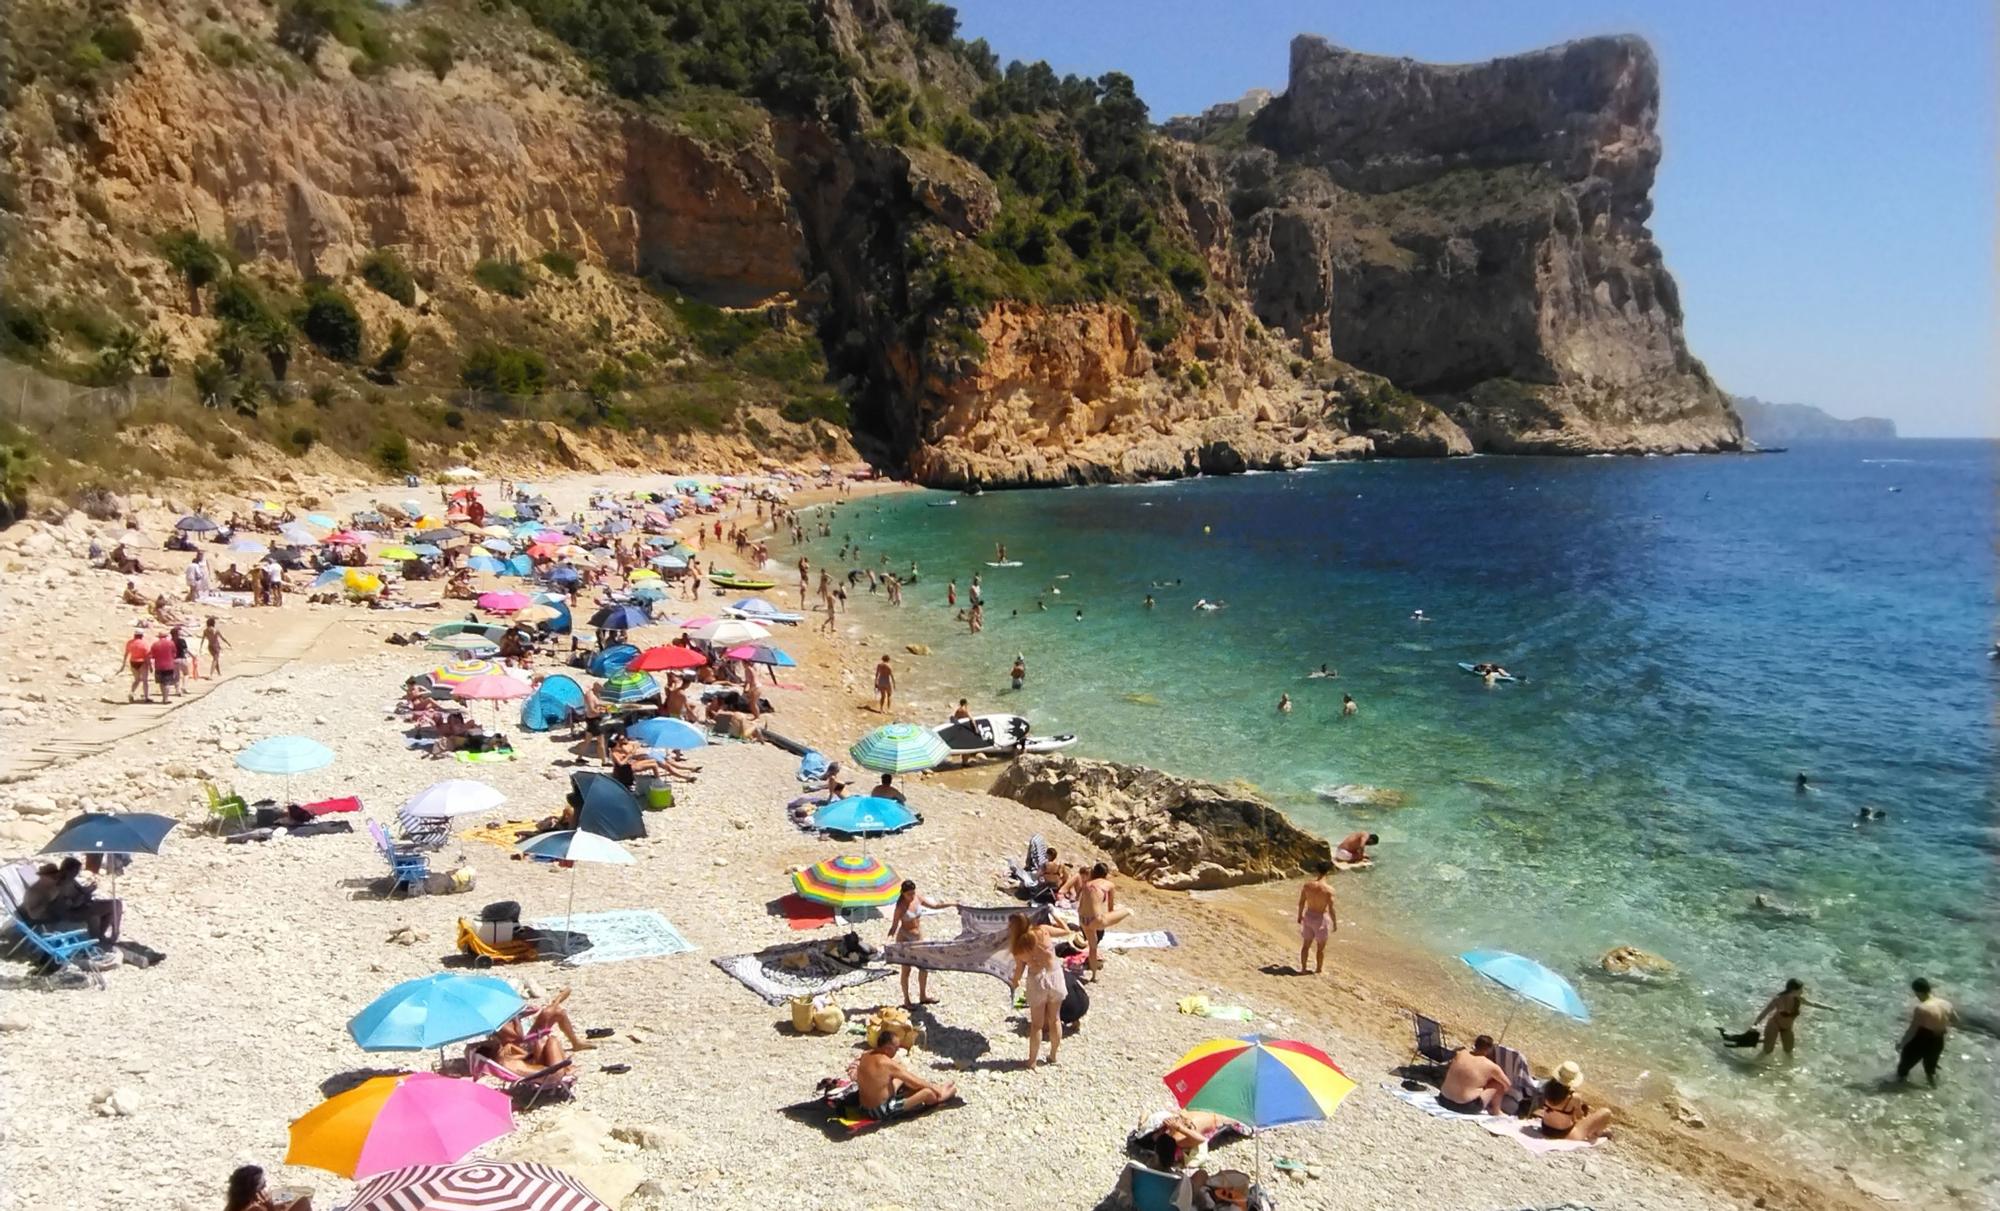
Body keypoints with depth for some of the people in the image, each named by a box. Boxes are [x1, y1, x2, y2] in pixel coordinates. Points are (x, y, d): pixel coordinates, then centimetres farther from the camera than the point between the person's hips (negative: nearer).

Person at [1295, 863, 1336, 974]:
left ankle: (1303, 969, 27)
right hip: (1321, 919, -4)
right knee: (1321, 947, 15)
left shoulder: (1307, 884, -8)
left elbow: (1301, 902, 1)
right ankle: (1318, 970, 26)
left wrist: (1300, 915, 16)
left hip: (1308, 916, 4)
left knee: (1306, 944, 18)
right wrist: (1335, 923, -3)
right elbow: (1331, 909, -17)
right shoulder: (1329, 890, -22)